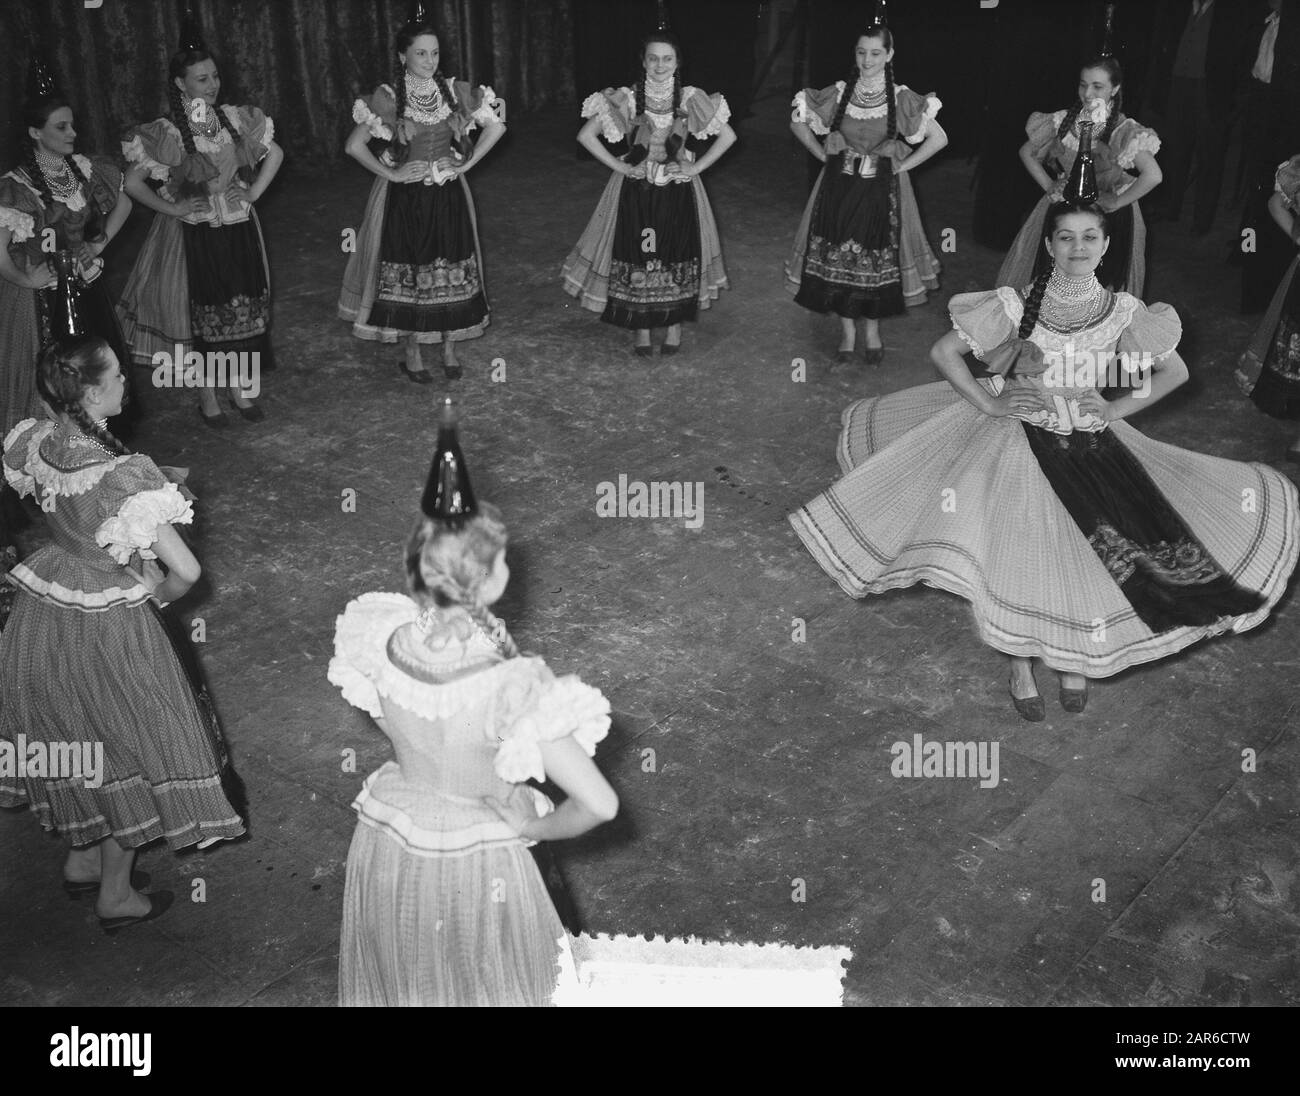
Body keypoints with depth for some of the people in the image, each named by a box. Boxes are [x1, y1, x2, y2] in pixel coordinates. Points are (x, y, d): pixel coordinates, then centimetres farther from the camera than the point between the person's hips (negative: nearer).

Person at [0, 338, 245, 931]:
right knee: (128, 749, 14)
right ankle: (116, 894, 29)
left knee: (77, 742, 27)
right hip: (110, 623, -7)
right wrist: (157, 592, -9)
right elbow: (186, 570, -31)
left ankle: (81, 858, 47)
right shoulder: (123, 477, -32)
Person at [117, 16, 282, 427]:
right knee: (203, 314, 6)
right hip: (195, 236, -4)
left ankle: (241, 389, 27)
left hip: (240, 230, 4)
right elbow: (132, 184, -6)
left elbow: (275, 154, 13)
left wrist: (255, 192, 4)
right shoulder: (167, 134, -13)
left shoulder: (233, 120, -2)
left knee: (245, 310, 10)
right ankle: (207, 398, 21)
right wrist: (171, 208, -10)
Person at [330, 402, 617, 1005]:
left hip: (387, 845, 4)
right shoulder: (510, 687, -35)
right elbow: (599, 804, -34)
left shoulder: (380, 639, -21)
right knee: (485, 987, 24)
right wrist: (535, 828, -17)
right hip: (476, 862, -4)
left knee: (402, 981, 30)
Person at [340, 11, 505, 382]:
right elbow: (354, 145, -8)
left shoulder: (455, 91, -3)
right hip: (405, 199, -2)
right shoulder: (387, 98, -10)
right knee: (408, 276, 4)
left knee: (453, 273, 7)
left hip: (449, 195, 2)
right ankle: (412, 355, 17)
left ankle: (449, 349, 23)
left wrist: (466, 163, -1)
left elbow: (496, 126, 4)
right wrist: (390, 173, -10)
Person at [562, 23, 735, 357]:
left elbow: (728, 136, 1)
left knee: (678, 256, 4)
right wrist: (619, 166, -7)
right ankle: (641, 328, 15)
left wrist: (696, 168, -5)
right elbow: (586, 135, -3)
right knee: (636, 257, 1)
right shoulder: (625, 99, -6)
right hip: (635, 191, 0)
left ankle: (674, 325, 20)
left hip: (679, 190, 1)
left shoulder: (690, 99, -4)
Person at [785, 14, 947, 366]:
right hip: (840, 187, 2)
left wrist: (901, 166, -8)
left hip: (882, 191, -2)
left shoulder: (901, 98, -8)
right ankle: (847, 330, 20)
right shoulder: (839, 93, -3)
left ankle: (872, 330, 22)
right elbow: (798, 122, 9)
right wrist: (825, 156, 4)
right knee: (838, 257, 4)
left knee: (877, 256, 4)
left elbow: (938, 139, -6)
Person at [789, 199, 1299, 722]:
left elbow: (1175, 372, 10)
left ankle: (1075, 660, 23)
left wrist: (1116, 409, 0)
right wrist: (990, 405, -8)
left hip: (1093, 446, 2)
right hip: (1023, 445, -2)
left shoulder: (1123, 313, -5)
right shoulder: (1014, 305, -10)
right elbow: (943, 352, -2)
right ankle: (1021, 667, 21)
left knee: (1091, 559, -5)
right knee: (1022, 562, -3)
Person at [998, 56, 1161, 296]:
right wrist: (1048, 185, 2)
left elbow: (1153, 175, -26)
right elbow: (1027, 152, 11)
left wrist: (1117, 202, -18)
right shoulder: (1063, 121, -3)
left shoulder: (1124, 130, -16)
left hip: (1107, 215, -4)